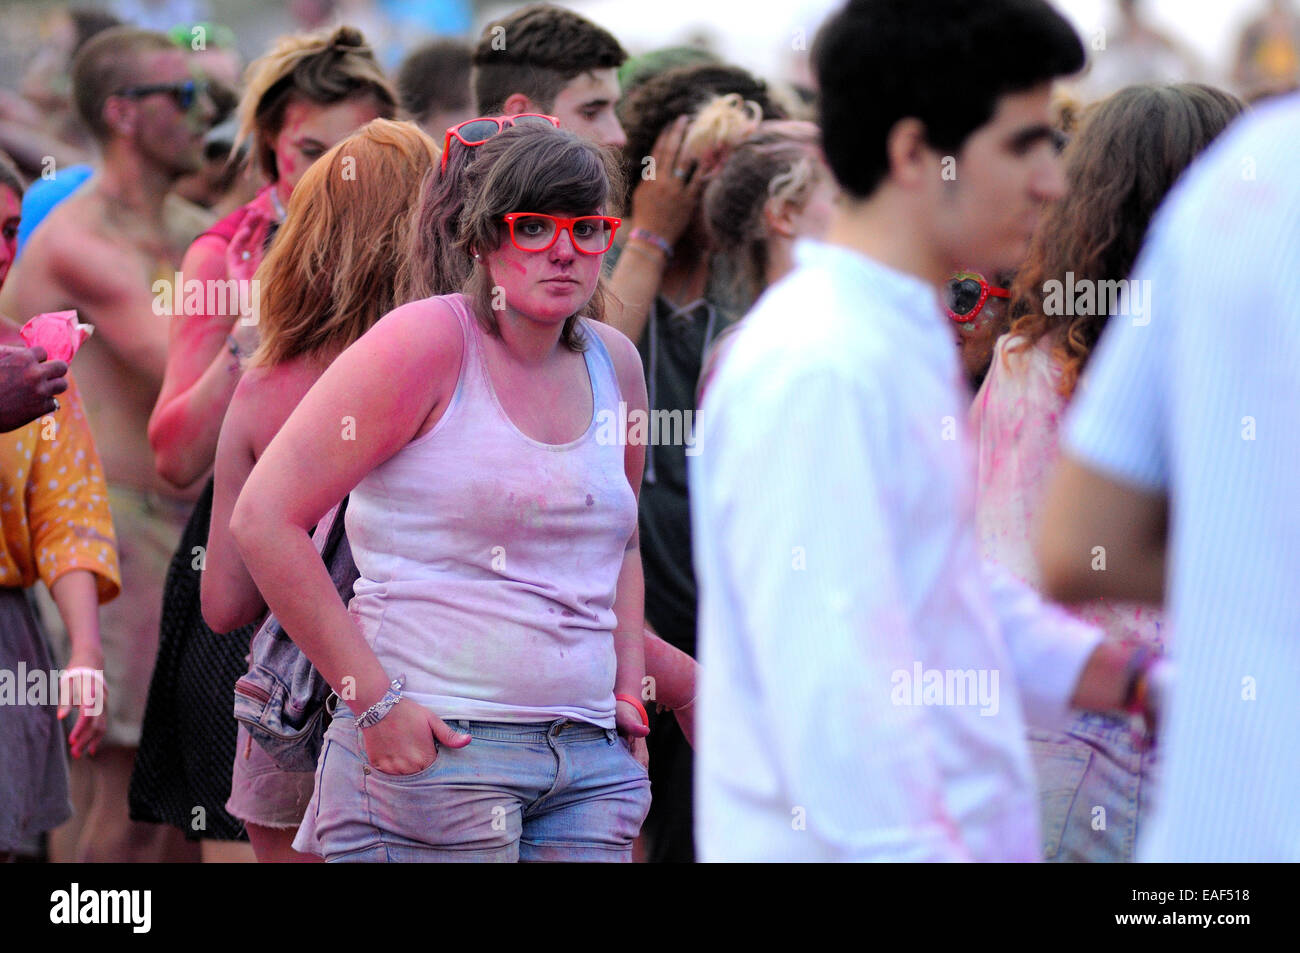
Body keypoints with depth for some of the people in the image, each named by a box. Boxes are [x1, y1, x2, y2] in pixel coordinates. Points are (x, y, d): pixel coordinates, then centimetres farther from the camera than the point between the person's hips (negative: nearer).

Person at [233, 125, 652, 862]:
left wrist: (629, 687, 16)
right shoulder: (427, 342, -7)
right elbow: (265, 518, -12)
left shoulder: (615, 363, 12)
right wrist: (375, 702, -13)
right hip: (429, 746, -6)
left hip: (589, 757, 6)